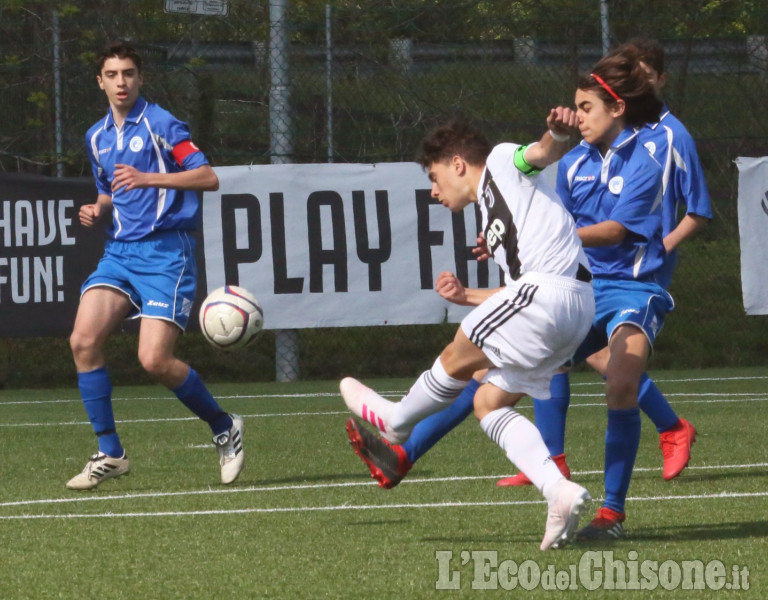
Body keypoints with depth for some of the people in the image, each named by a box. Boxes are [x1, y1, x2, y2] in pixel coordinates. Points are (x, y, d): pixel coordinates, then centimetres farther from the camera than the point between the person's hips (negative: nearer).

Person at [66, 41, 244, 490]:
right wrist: (97, 210, 7)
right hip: (120, 251, 6)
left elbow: (209, 177, -13)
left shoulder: (161, 124, -5)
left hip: (165, 253, -6)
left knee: (155, 360, -17)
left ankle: (225, 428, 8)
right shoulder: (97, 137, 16)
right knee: (84, 340, -14)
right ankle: (110, 454, -5)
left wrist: (149, 178, -24)